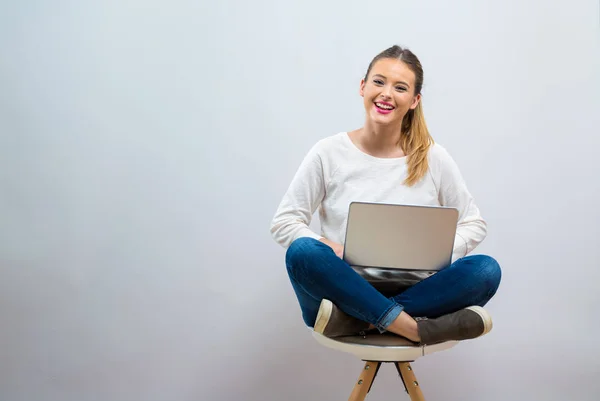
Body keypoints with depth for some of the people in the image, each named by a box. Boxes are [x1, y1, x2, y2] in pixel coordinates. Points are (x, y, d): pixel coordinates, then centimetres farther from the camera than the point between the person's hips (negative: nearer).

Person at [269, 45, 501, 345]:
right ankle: (415, 329, -29)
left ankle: (354, 322, -27)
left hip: (415, 292, 2)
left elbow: (474, 225, 10)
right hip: (347, 289, -2)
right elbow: (283, 222, 0)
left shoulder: (433, 157, 3)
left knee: (486, 270, -25)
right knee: (303, 253, -32)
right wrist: (335, 251, -17)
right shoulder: (329, 153, -1)